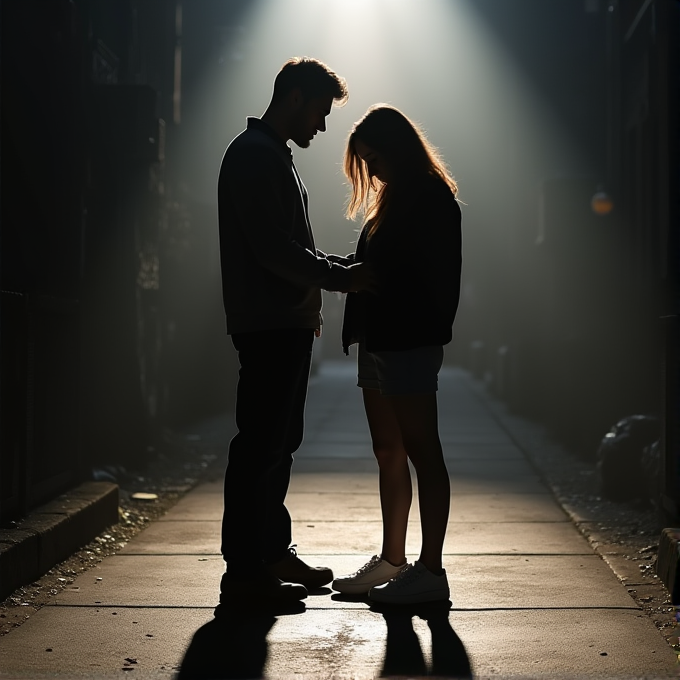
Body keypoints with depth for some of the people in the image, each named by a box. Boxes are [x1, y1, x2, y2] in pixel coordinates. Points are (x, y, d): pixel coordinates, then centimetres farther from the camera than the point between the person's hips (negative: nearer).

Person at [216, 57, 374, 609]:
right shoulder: (255, 154, -12)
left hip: (287, 323, 11)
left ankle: (273, 550, 25)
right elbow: (272, 248, -21)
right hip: (269, 326, -11)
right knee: (261, 444, -8)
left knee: (278, 440, 16)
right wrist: (342, 277, -14)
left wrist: (340, 270, 12)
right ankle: (243, 572, -4)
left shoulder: (273, 155, 21)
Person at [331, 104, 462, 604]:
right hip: (379, 340, 10)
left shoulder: (432, 198, -10)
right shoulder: (393, 199, 19)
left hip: (410, 344, -10)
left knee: (422, 453, -5)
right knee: (388, 453, 13)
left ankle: (431, 571, -1)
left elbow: (438, 277, -16)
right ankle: (392, 561, 21)